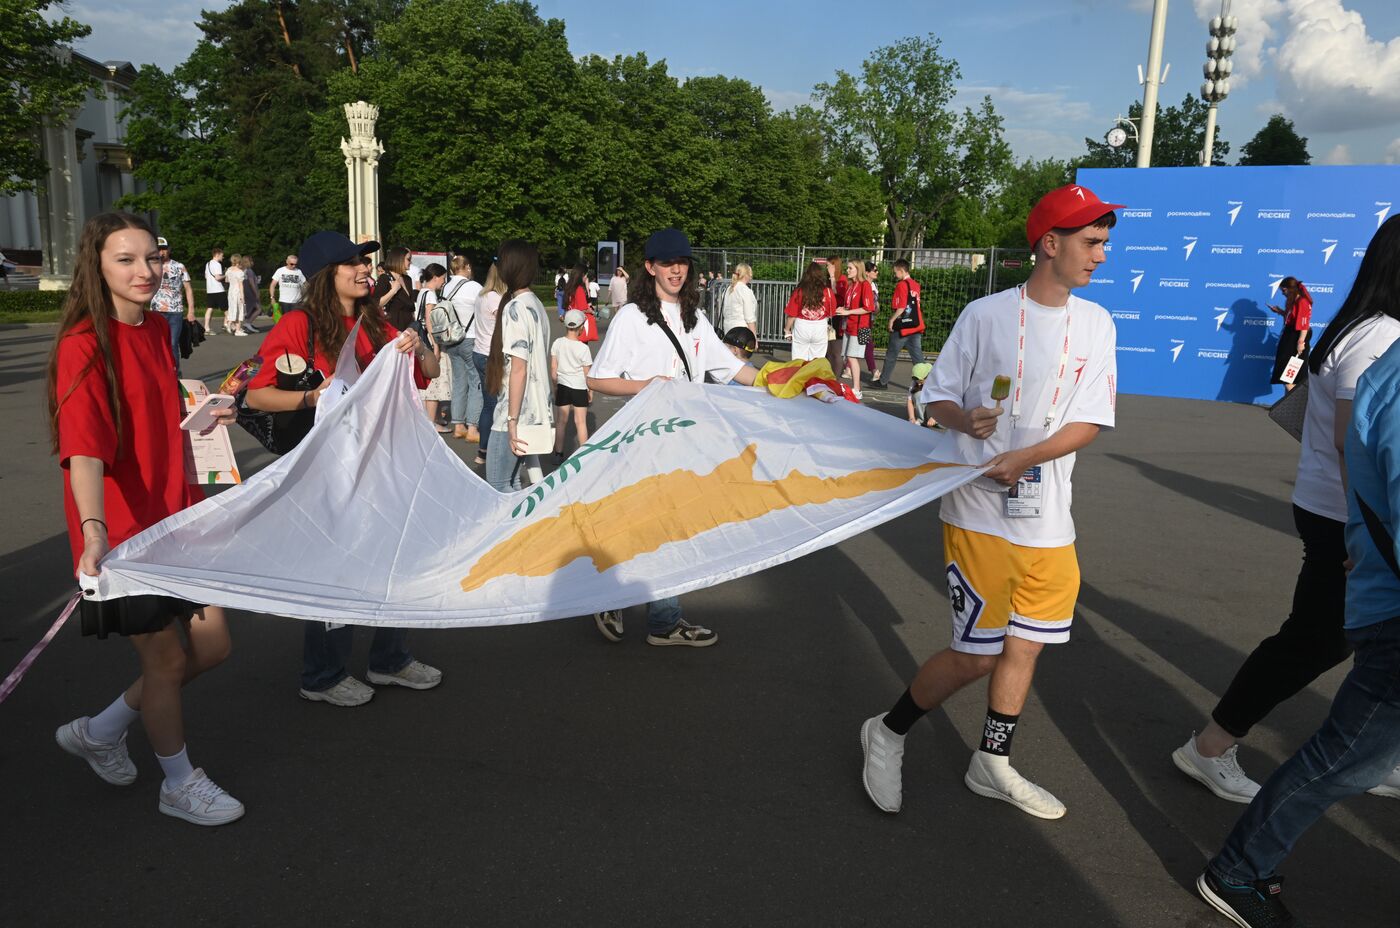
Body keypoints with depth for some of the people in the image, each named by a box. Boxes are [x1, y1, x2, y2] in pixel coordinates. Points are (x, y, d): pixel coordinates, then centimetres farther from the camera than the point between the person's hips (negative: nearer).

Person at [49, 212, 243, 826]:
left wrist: (203, 417, 21)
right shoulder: (84, 345, -18)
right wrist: (93, 529, -42)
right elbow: (84, 449, -31)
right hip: (122, 533, -8)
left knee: (211, 645, 13)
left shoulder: (156, 329, 6)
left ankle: (99, 732, 36)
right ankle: (179, 784, 30)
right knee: (166, 658, 6)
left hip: (175, 518, 8)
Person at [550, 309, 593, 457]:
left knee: (561, 421, 11)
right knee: (581, 422, 6)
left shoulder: (557, 343, -5)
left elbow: (553, 369, 0)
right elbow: (587, 373, -8)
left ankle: (558, 453, 17)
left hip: (562, 387, 3)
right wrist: (590, 390, 5)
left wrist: (555, 386, 13)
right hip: (579, 388, -3)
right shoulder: (583, 348, -14)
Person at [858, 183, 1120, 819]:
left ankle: (992, 765, 34)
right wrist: (965, 420, -23)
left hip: (1049, 519, 5)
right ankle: (888, 733, 20)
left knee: (1025, 645, 14)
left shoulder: (1096, 324, 5)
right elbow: (937, 395, -1)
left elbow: (1090, 422, -1)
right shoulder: (985, 314, -5)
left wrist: (1025, 457, -16)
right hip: (979, 513, -5)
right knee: (977, 654, -4)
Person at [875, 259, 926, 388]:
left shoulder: (901, 285, -13)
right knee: (917, 357, 5)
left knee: (891, 355, 7)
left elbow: (901, 307, -19)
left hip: (902, 327, -6)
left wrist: (891, 320, -8)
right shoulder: (915, 285, 10)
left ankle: (882, 381, 18)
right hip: (916, 326, 6)